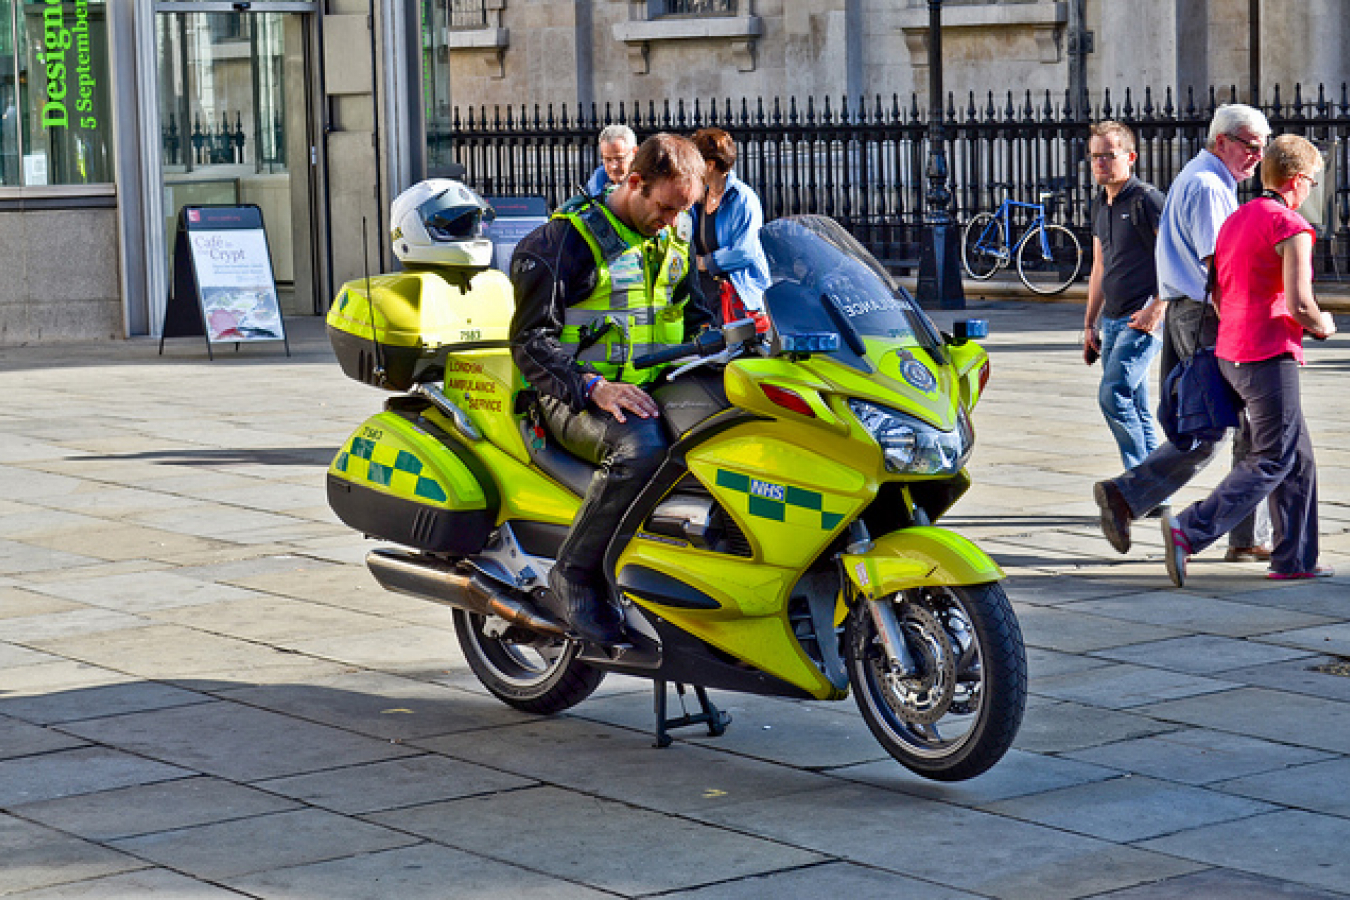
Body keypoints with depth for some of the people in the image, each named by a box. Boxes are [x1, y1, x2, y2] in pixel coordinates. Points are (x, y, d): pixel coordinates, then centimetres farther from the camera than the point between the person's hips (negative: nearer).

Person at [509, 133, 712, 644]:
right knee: (642, 448, -38)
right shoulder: (566, 241, -7)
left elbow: (696, 318, 27)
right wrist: (594, 387, -27)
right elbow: (531, 341, -13)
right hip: (572, 399, -7)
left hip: (652, 391, 7)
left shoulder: (673, 246, 16)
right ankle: (573, 578, -26)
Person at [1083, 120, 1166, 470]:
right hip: (1113, 320, 9)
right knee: (1136, 409, 9)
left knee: (1113, 395, -18)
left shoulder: (1146, 199, -10)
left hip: (1143, 319, -8)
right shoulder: (1100, 205, 16)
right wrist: (1089, 324, 23)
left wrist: (1157, 307, -19)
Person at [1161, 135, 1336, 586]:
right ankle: (1190, 531, -13)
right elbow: (1298, 303, -20)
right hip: (1270, 355, -9)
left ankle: (1296, 558, 16)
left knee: (1298, 457, 15)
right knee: (1271, 462, -4)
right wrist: (1321, 325, 0)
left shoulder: (1235, 220, 13)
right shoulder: (1291, 227, -14)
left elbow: (1215, 293, 17)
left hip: (1231, 353, 9)